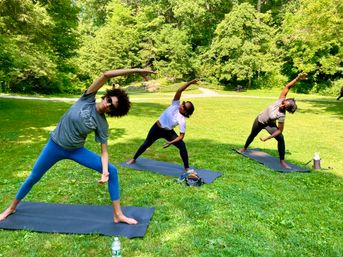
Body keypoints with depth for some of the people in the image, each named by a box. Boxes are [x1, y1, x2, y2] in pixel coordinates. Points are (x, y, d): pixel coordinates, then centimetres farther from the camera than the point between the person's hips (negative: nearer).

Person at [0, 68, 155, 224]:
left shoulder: (102, 124, -14)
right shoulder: (88, 99, -17)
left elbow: (104, 151, -13)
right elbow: (106, 75, -28)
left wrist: (105, 172, -32)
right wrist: (136, 70, -33)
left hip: (77, 151, 1)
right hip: (55, 146, -1)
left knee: (112, 171, -13)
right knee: (33, 178, 14)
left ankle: (118, 215, -5)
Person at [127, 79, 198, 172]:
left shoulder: (182, 120, -25)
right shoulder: (176, 105, -20)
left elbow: (181, 136, -25)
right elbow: (179, 91, -32)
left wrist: (170, 142, -34)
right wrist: (190, 83, -38)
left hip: (168, 132, -2)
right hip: (157, 128, 2)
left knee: (182, 145, -20)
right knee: (146, 144, 15)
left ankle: (187, 168, -8)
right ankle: (134, 159, 39)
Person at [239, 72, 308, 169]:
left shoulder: (281, 115, -35)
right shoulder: (281, 100, -27)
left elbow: (280, 130, -30)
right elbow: (287, 87, -28)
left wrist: (267, 138, -32)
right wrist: (297, 78, -41)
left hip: (269, 124, -4)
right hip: (259, 120, 4)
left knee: (281, 139, -28)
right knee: (252, 135, 25)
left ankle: (282, 161, -18)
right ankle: (244, 148, 54)